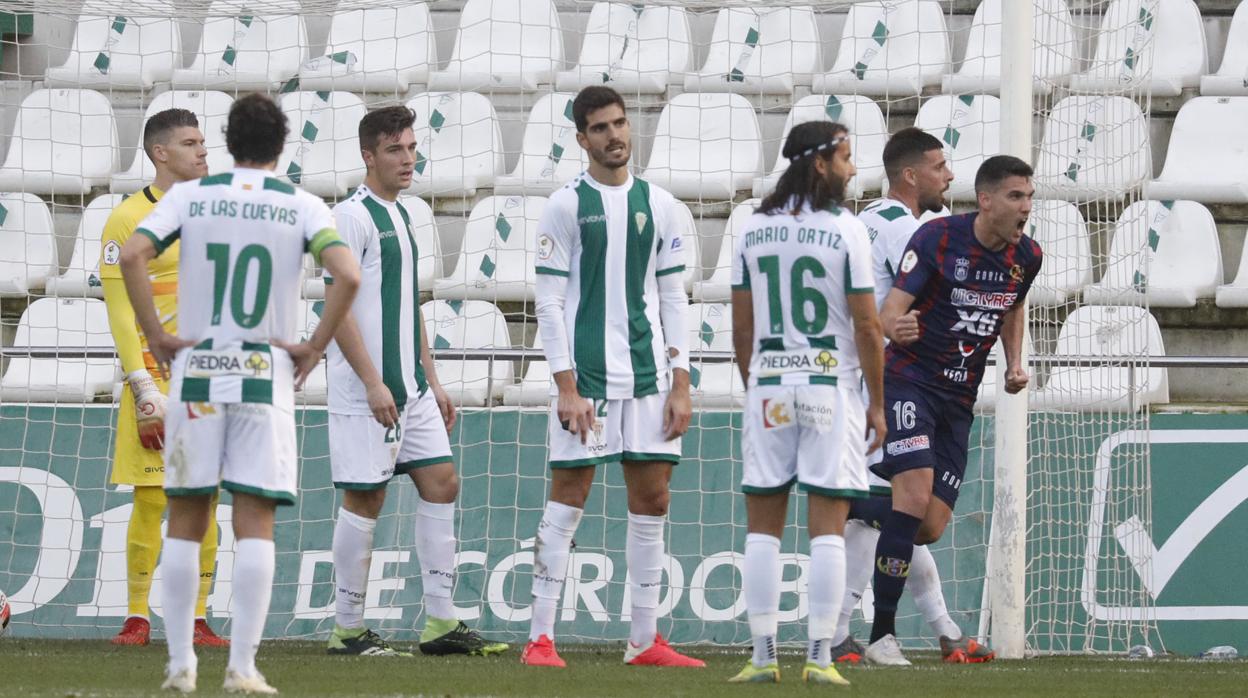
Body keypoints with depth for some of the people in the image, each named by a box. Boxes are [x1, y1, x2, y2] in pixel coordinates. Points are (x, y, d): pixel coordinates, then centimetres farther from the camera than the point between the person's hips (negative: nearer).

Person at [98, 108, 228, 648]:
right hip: (159, 375, -5)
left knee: (205, 502, 3)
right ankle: (137, 618, 4)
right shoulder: (128, 220, -4)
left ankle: (197, 620, 8)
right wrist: (145, 391, -14)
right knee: (150, 501, -4)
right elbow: (120, 313, -7)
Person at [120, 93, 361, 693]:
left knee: (185, 523, 9)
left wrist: (156, 337, -3)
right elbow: (347, 276, -12)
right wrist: (313, 349, -3)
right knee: (255, 524, 0)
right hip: (265, 376, -1)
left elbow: (132, 256, -10)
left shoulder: (188, 197, 3)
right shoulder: (303, 207, 1)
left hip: (195, 372, 1)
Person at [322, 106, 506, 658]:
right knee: (365, 498, -4)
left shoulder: (400, 216, 17)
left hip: (411, 387, 9)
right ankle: (348, 629, 5)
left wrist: (431, 380, 20)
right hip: (365, 390, -9)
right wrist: (372, 383, -20)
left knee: (441, 483, 4)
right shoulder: (352, 217, -10)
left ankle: (440, 622, 7)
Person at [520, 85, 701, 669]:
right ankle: (541, 638, -2)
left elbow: (673, 298, 12)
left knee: (652, 501, 4)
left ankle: (645, 641, 10)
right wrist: (567, 388, -11)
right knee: (566, 501, -4)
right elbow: (549, 303, -3)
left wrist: (680, 384, 4)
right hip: (586, 375, -4)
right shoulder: (565, 206, -1)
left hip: (648, 376, 4)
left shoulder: (658, 205, 11)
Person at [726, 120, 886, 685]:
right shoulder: (845, 230, -7)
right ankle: (820, 657, -4)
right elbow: (867, 327, -7)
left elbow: (742, 327, 7)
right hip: (831, 387, -3)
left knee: (763, 527, 6)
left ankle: (763, 656, 4)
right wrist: (877, 403, 0)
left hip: (768, 385, 3)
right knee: (827, 527, -1)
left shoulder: (754, 231, 5)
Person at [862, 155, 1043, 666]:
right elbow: (892, 308, -18)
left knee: (931, 526, -2)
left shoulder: (1026, 256, 3)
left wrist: (1014, 363, 9)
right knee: (916, 492, -23)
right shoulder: (937, 238, -14)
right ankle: (881, 635, -18)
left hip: (959, 399, 6)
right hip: (910, 380, -6)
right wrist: (894, 326, -41)